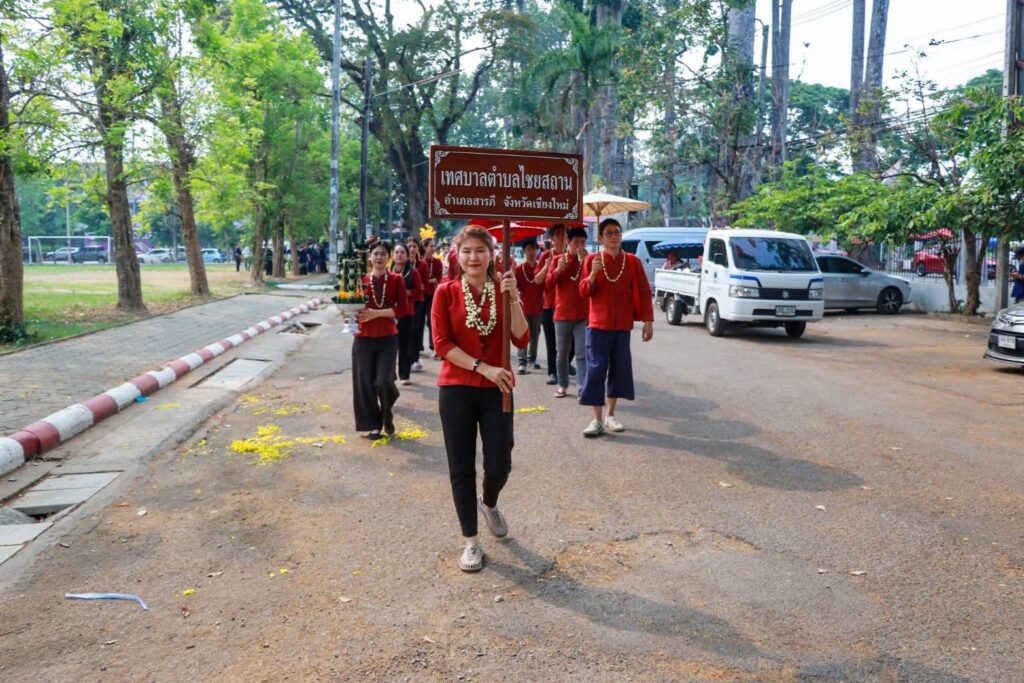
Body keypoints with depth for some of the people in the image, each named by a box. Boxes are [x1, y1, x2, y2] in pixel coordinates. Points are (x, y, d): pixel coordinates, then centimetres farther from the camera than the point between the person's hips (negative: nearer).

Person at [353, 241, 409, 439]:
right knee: (365, 383, 3)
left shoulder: (396, 279, -1)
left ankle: (387, 413, 21)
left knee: (383, 381, -11)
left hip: (388, 338, -2)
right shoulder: (362, 279, 3)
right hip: (363, 338, 2)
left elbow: (402, 307, -8)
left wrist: (376, 313, -16)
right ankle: (373, 424, 21)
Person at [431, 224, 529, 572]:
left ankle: (489, 504, 38)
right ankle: (471, 541, 21)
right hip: (456, 390, -1)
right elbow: (442, 343, -9)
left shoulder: (504, 289, 3)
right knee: (461, 468, 5)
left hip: (496, 391, 1)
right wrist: (484, 368, -16)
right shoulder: (446, 292, -2)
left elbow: (522, 340, -6)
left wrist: (512, 298, -17)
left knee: (499, 466, 1)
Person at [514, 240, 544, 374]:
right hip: (524, 307, -2)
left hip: (537, 307, 2)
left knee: (535, 335, 12)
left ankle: (532, 358, 27)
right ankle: (522, 362, -7)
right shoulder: (519, 268, -2)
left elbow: (544, 286, 5)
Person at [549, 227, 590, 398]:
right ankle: (562, 385, 21)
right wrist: (558, 270, -20)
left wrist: (585, 261, -20)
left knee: (582, 353, -7)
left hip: (583, 315, -1)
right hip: (562, 314, 2)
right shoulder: (558, 260, 4)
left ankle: (582, 388, -8)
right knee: (562, 353, 10)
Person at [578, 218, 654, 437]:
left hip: (622, 326, 2)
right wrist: (593, 274, -19)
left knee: (620, 369, 5)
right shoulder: (592, 260, 0)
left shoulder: (633, 261, 2)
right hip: (598, 324, -1)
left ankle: (611, 415, 18)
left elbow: (644, 293, 3)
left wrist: (648, 321, -3)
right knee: (596, 369, -5)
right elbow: (584, 293, -2)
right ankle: (598, 419, 1)